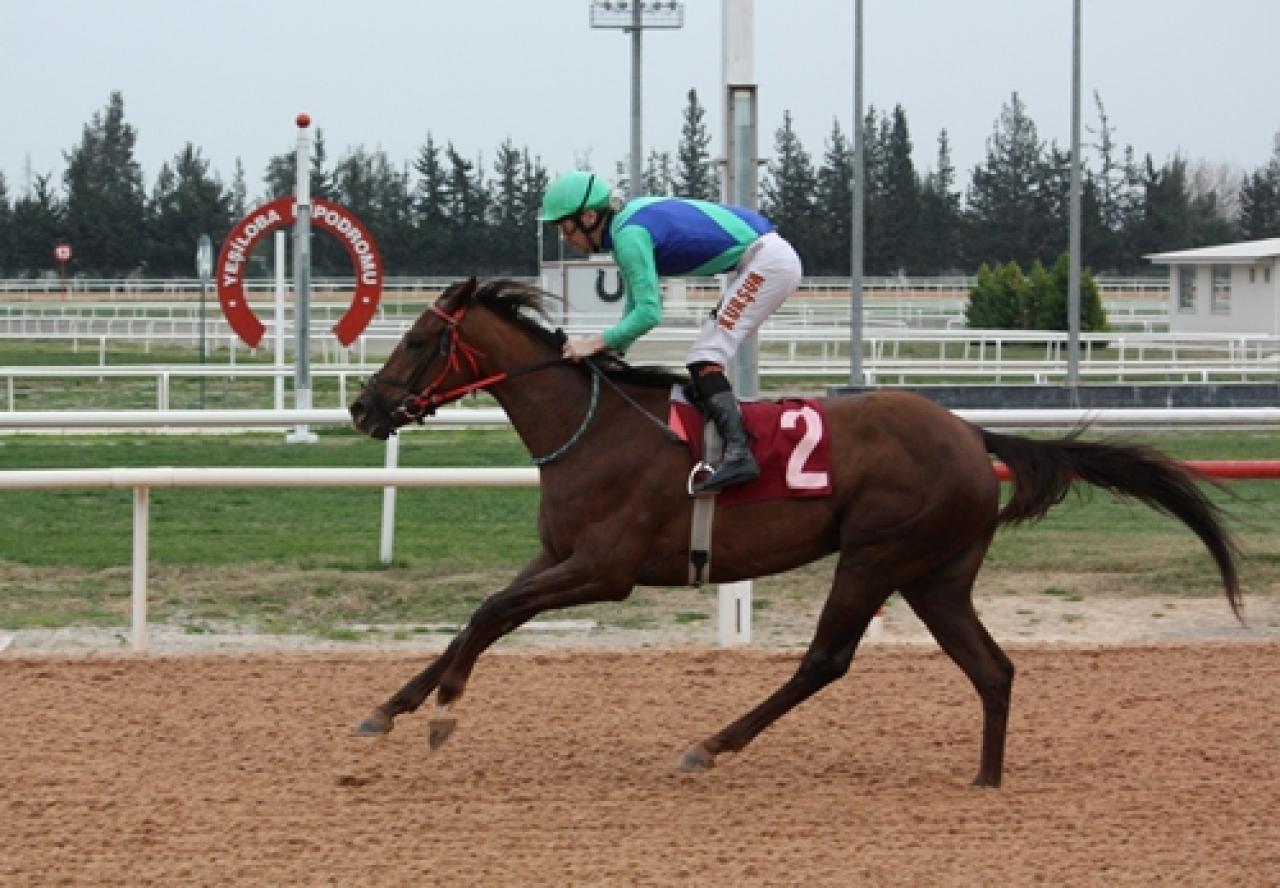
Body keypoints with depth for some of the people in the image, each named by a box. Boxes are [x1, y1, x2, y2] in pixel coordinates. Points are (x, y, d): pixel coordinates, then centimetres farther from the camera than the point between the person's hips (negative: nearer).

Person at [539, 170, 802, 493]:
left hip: (769, 262, -10)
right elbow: (636, 302, 18)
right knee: (703, 359, 14)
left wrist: (597, 342, -20)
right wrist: (614, 350, 11)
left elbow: (649, 313, -23)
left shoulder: (629, 234, -18)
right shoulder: (627, 219, 11)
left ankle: (738, 454, -29)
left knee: (704, 358, -16)